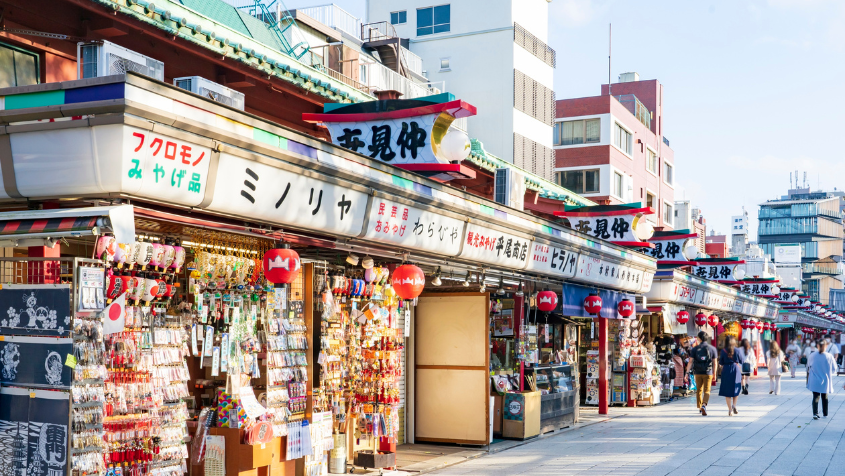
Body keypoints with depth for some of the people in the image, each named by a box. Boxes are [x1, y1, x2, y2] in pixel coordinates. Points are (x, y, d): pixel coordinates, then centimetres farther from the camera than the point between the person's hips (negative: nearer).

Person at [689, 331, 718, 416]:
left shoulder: (694, 349, 0)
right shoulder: (712, 348, 0)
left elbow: (690, 362, -4)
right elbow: (714, 363, 2)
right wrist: (714, 374, 11)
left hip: (697, 373, 1)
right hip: (708, 373, -1)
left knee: (699, 390, 15)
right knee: (707, 391, 0)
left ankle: (700, 407, 25)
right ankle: (704, 405, -23)